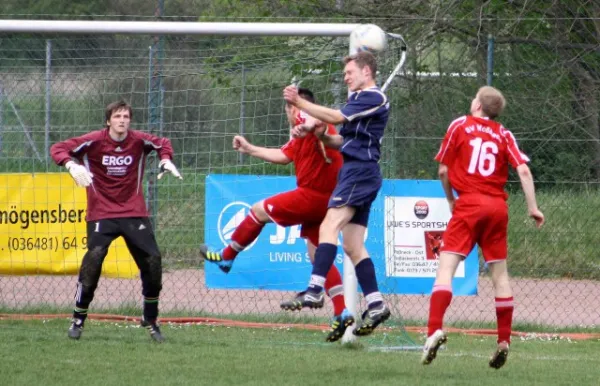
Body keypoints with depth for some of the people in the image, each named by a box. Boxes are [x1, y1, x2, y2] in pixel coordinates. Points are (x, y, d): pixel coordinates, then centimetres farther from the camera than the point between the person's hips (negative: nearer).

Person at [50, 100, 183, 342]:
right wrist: (72, 165, -28)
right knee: (94, 257, -22)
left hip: (134, 212, 3)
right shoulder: (93, 141, -9)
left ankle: (151, 320, 13)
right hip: (101, 213, -3)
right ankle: (78, 320, -9)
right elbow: (58, 149, -9)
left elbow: (163, 144, 19)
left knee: (152, 261, -6)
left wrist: (166, 161, -2)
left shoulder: (139, 141, -1)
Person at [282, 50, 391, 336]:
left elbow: (335, 117, -15)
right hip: (355, 171, 11)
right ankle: (375, 305, 6)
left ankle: (315, 289, -34)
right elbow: (344, 141, 24)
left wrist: (299, 102, -12)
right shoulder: (360, 100, 25)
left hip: (360, 171, -11)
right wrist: (319, 134, 5)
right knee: (353, 246, 7)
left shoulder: (373, 98, -7)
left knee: (329, 227, -22)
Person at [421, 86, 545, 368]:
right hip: (498, 207, 3)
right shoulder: (504, 135, 11)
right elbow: (523, 170, 0)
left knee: (446, 266, -9)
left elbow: (443, 170, 5)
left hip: (469, 204, -3)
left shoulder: (460, 126, 5)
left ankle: (435, 329, -28)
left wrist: (451, 200, 19)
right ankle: (504, 340, 13)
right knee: (499, 273, 12)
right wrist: (533, 208, 3)